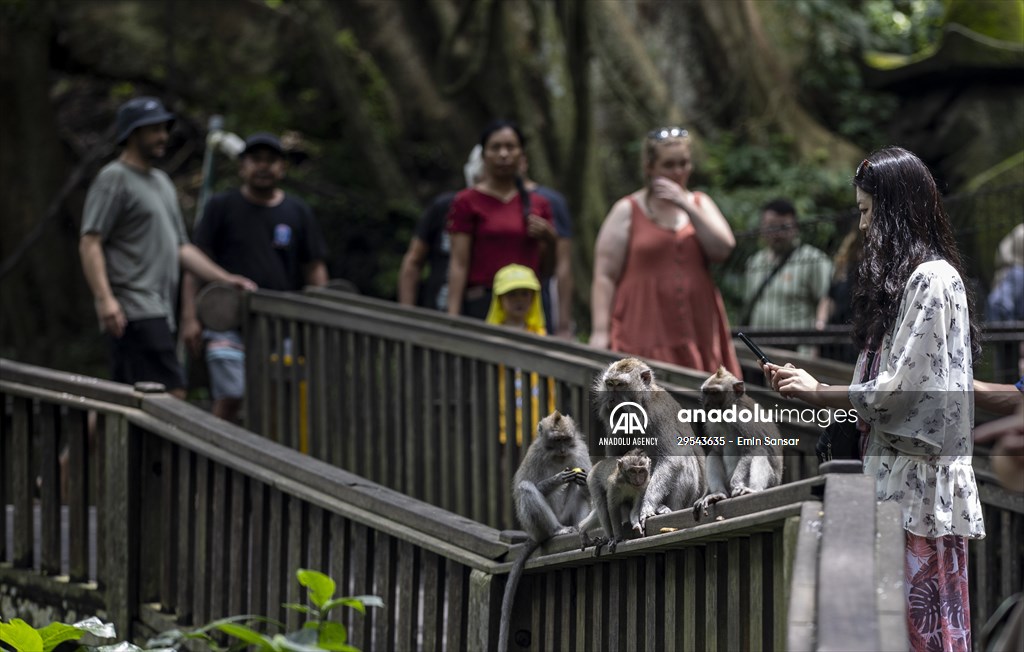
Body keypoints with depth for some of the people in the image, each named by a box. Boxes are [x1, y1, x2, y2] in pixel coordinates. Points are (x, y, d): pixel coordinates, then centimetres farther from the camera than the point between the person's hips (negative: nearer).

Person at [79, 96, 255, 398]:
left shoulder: (161, 181, 25)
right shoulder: (114, 178, -3)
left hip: (159, 313, 9)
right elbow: (90, 244, -11)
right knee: (172, 395, -19)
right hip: (135, 312, -9)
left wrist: (225, 279, 16)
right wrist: (104, 298, -24)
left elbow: (180, 248, 27)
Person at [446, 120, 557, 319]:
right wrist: (453, 319, -11)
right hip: (481, 304, -4)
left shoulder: (539, 204, 14)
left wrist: (549, 239, -2)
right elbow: (459, 264, -2)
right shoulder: (467, 202, 4)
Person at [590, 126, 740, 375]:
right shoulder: (628, 211, 4)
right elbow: (604, 277, -1)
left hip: (697, 333, 3)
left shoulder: (700, 204, 16)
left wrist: (687, 207, -6)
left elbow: (723, 250, 1)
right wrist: (600, 332, -11)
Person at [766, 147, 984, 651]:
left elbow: (904, 387, -15)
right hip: (893, 473, 9)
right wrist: (803, 384, 10)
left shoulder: (932, 280, -13)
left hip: (921, 478, -9)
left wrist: (820, 394, -4)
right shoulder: (901, 277, 18)